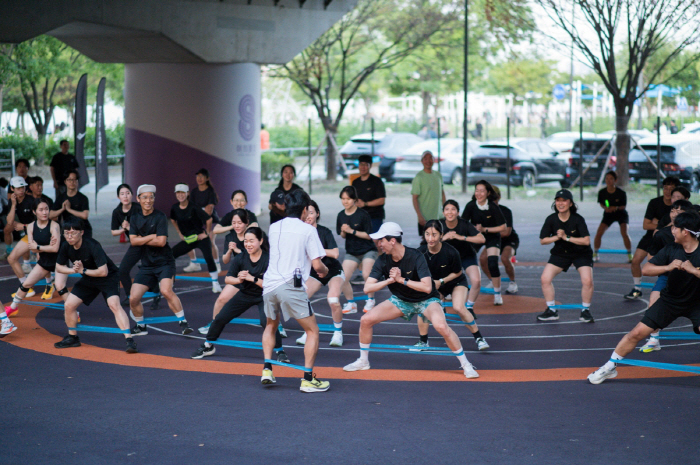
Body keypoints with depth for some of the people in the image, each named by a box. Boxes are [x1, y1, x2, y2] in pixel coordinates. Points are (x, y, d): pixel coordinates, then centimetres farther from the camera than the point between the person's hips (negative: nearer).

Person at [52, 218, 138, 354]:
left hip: (108, 277, -7)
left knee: (114, 304, -28)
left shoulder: (92, 246, -30)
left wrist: (83, 271, -23)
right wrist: (72, 270, -17)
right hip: (88, 279, 7)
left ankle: (129, 340, -32)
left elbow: (103, 271, -32)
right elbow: (59, 267, 3)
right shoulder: (66, 247, -11)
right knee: (69, 305, 1)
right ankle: (73, 338, 22)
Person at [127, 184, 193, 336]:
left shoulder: (160, 217, -7)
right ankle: (140, 326, 22)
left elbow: (161, 241, -17)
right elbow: (133, 240, -3)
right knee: (133, 298, -2)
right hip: (147, 265, 5)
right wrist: (151, 237, -12)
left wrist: (142, 240, -7)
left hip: (164, 262, -5)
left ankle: (183, 322, -18)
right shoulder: (135, 217, 8)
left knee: (166, 291, -29)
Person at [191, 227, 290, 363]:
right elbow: (228, 279, -9)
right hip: (245, 294, 5)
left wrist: (252, 278, -34)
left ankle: (280, 352, -10)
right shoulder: (240, 258, -13)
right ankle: (208, 346, 29)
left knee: (267, 321, -29)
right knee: (220, 318, 5)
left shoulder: (268, 260, -24)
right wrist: (239, 280, -29)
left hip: (263, 297, -5)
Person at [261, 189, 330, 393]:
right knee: (312, 331, 5)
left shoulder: (274, 227, 14)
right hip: (291, 285, -5)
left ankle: (267, 369, 17)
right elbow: (317, 265, -4)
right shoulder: (308, 230, -1)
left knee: (270, 326, 29)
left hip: (269, 284, 5)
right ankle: (308, 379, -2)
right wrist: (325, 271, 18)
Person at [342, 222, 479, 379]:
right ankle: (363, 361, 12)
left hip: (426, 301, -5)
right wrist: (389, 280, -28)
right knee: (366, 320, -10)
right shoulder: (383, 261, -12)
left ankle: (465, 364, -16)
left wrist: (401, 280, -31)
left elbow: (427, 287, -32)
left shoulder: (415, 256, -25)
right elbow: (367, 288, -15)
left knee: (441, 326, -34)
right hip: (401, 301, 5)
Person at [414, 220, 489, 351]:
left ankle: (478, 338, -7)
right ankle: (423, 342, 2)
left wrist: (441, 281, -23)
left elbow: (457, 272, -14)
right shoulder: (421, 252, -23)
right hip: (434, 285, 3)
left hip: (456, 282, -3)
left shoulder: (450, 252, -30)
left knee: (459, 307, -25)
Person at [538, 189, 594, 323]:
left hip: (581, 253, -3)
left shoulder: (578, 219, -19)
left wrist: (567, 237, -27)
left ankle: (585, 311, 1)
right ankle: (551, 311, 6)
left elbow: (586, 241, -24)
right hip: (560, 253, 3)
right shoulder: (551, 219, -11)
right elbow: (542, 240, -5)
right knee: (545, 278, -11)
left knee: (587, 280, -21)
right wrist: (556, 237, -22)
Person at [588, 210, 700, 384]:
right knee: (637, 333, -4)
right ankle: (610, 367, 10)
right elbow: (645, 269, -9)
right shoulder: (671, 249, -7)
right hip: (670, 300, 2)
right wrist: (667, 267, -25)